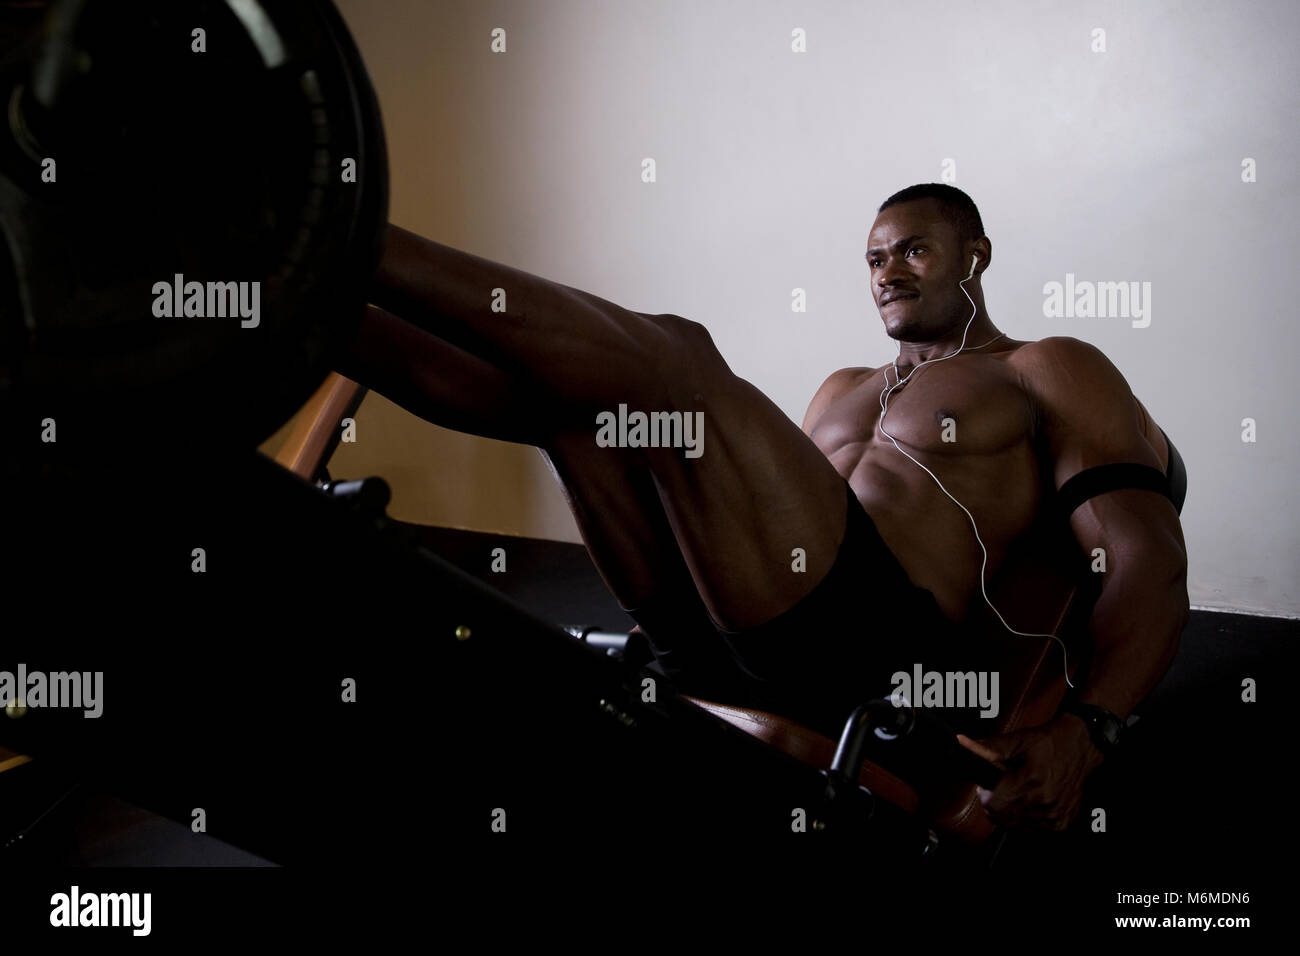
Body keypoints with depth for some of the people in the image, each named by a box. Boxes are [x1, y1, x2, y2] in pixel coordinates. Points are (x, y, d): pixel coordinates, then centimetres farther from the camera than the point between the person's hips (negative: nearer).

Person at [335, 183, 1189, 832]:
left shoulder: (1048, 375, 13)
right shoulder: (843, 390, 34)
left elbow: (1151, 561, -1)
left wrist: (1084, 729, -20)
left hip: (875, 648, -7)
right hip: (711, 639, 7)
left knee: (677, 357, -22)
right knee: (551, 382, -1)